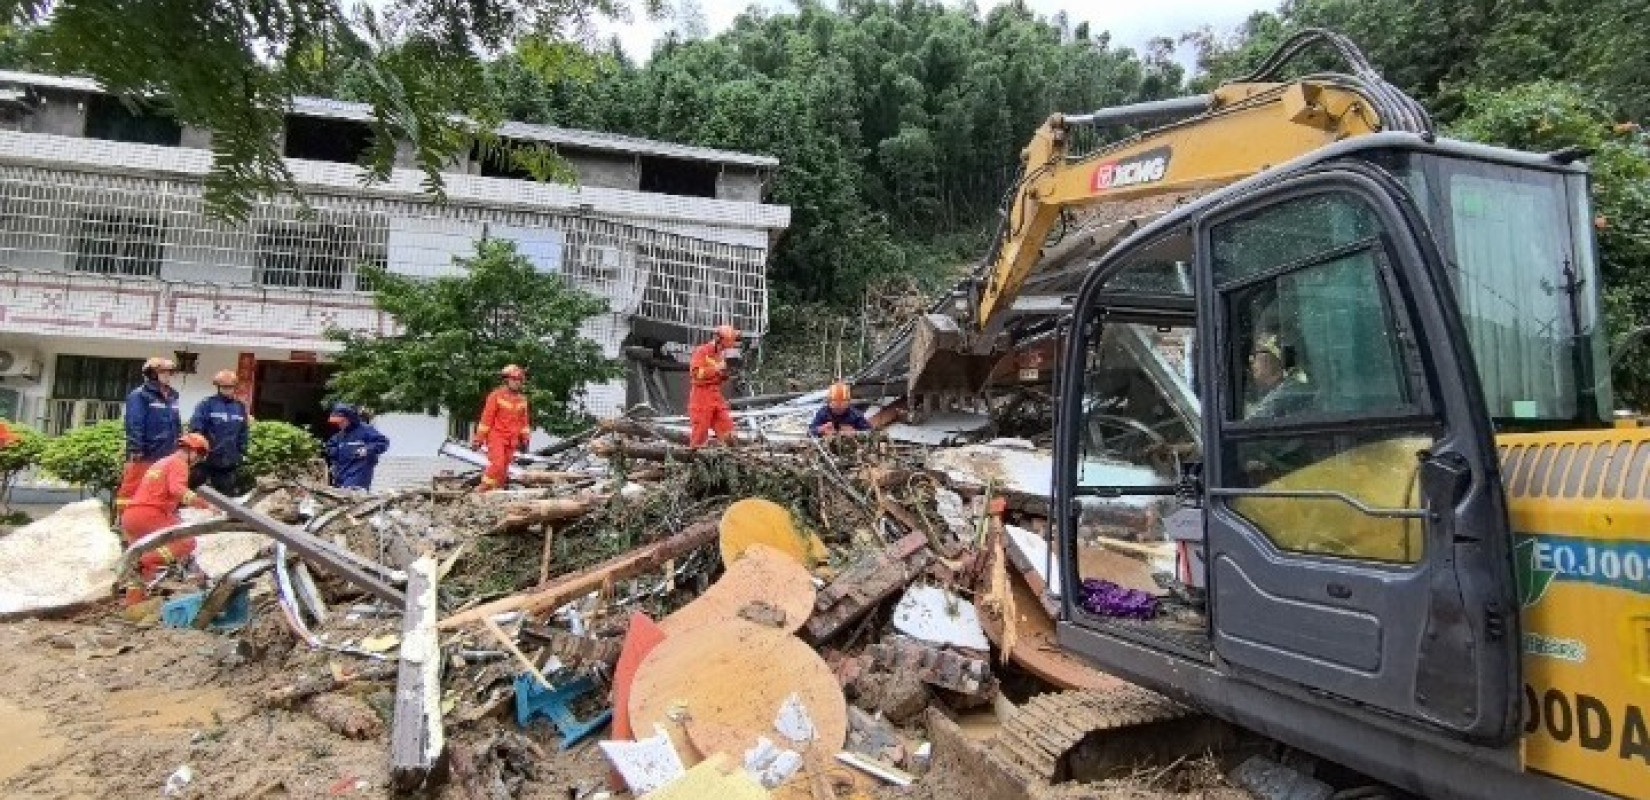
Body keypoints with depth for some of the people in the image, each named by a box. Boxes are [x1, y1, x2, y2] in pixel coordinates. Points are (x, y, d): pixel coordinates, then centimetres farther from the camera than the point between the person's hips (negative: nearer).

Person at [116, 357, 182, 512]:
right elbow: (134, 425, -15)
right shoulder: (139, 396, -8)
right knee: (132, 491, -4)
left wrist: (179, 450, 17)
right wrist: (135, 451, -19)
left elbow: (177, 426, 20)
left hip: (166, 457, 7)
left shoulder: (171, 397, 16)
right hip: (145, 456, -7)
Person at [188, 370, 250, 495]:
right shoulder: (206, 404, -6)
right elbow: (195, 429, -13)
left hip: (229, 462, 4)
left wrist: (242, 453, 11)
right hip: (205, 458, -4)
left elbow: (243, 433, 13)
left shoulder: (240, 407, 8)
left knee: (225, 494, 11)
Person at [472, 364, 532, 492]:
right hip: (496, 436, -5)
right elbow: (486, 418, -7)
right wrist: (479, 438, -7)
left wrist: (525, 439, 13)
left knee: (504, 467, 5)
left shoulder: (522, 399, 9)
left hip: (512, 440, 5)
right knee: (497, 464, -20)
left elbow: (524, 420, 16)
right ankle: (484, 487, -9)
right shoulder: (496, 395, -7)